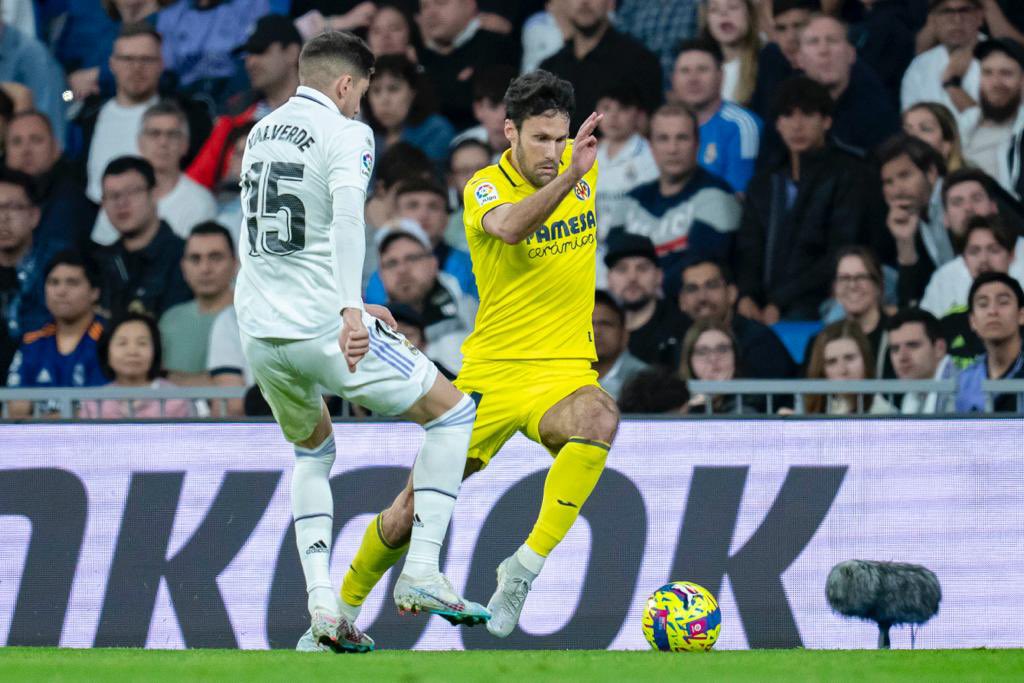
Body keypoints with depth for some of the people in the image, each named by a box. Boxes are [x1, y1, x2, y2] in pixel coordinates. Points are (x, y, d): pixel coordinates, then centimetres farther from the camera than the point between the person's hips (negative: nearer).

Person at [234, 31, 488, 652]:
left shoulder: (260, 135, 16)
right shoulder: (346, 134, -7)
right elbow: (346, 213, -27)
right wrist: (350, 309, -35)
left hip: (259, 334, 7)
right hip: (323, 329, -7)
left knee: (312, 451, 30)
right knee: (455, 413, 11)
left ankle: (323, 604, 12)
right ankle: (421, 573, 2)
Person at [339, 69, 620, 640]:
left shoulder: (585, 165, 1)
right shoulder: (486, 187, -12)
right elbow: (510, 228, -38)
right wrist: (569, 177, -50)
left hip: (565, 372, 2)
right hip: (491, 374, -2)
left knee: (600, 418, -35)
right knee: (416, 507, 3)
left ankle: (526, 567, -29)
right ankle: (343, 606, 29)